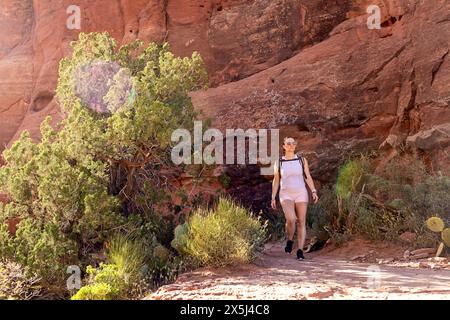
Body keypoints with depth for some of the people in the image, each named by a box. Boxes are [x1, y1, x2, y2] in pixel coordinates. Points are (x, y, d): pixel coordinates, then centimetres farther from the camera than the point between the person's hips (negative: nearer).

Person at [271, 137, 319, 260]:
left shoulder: (302, 160, 4)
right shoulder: (278, 162, 4)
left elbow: (308, 177, 3)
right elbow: (276, 181, 8)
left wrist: (314, 192, -9)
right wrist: (273, 198, 3)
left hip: (301, 194, 1)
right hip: (286, 195, -1)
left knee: (301, 222, -3)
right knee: (290, 219, -22)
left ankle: (300, 251, 2)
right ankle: (289, 241, 6)